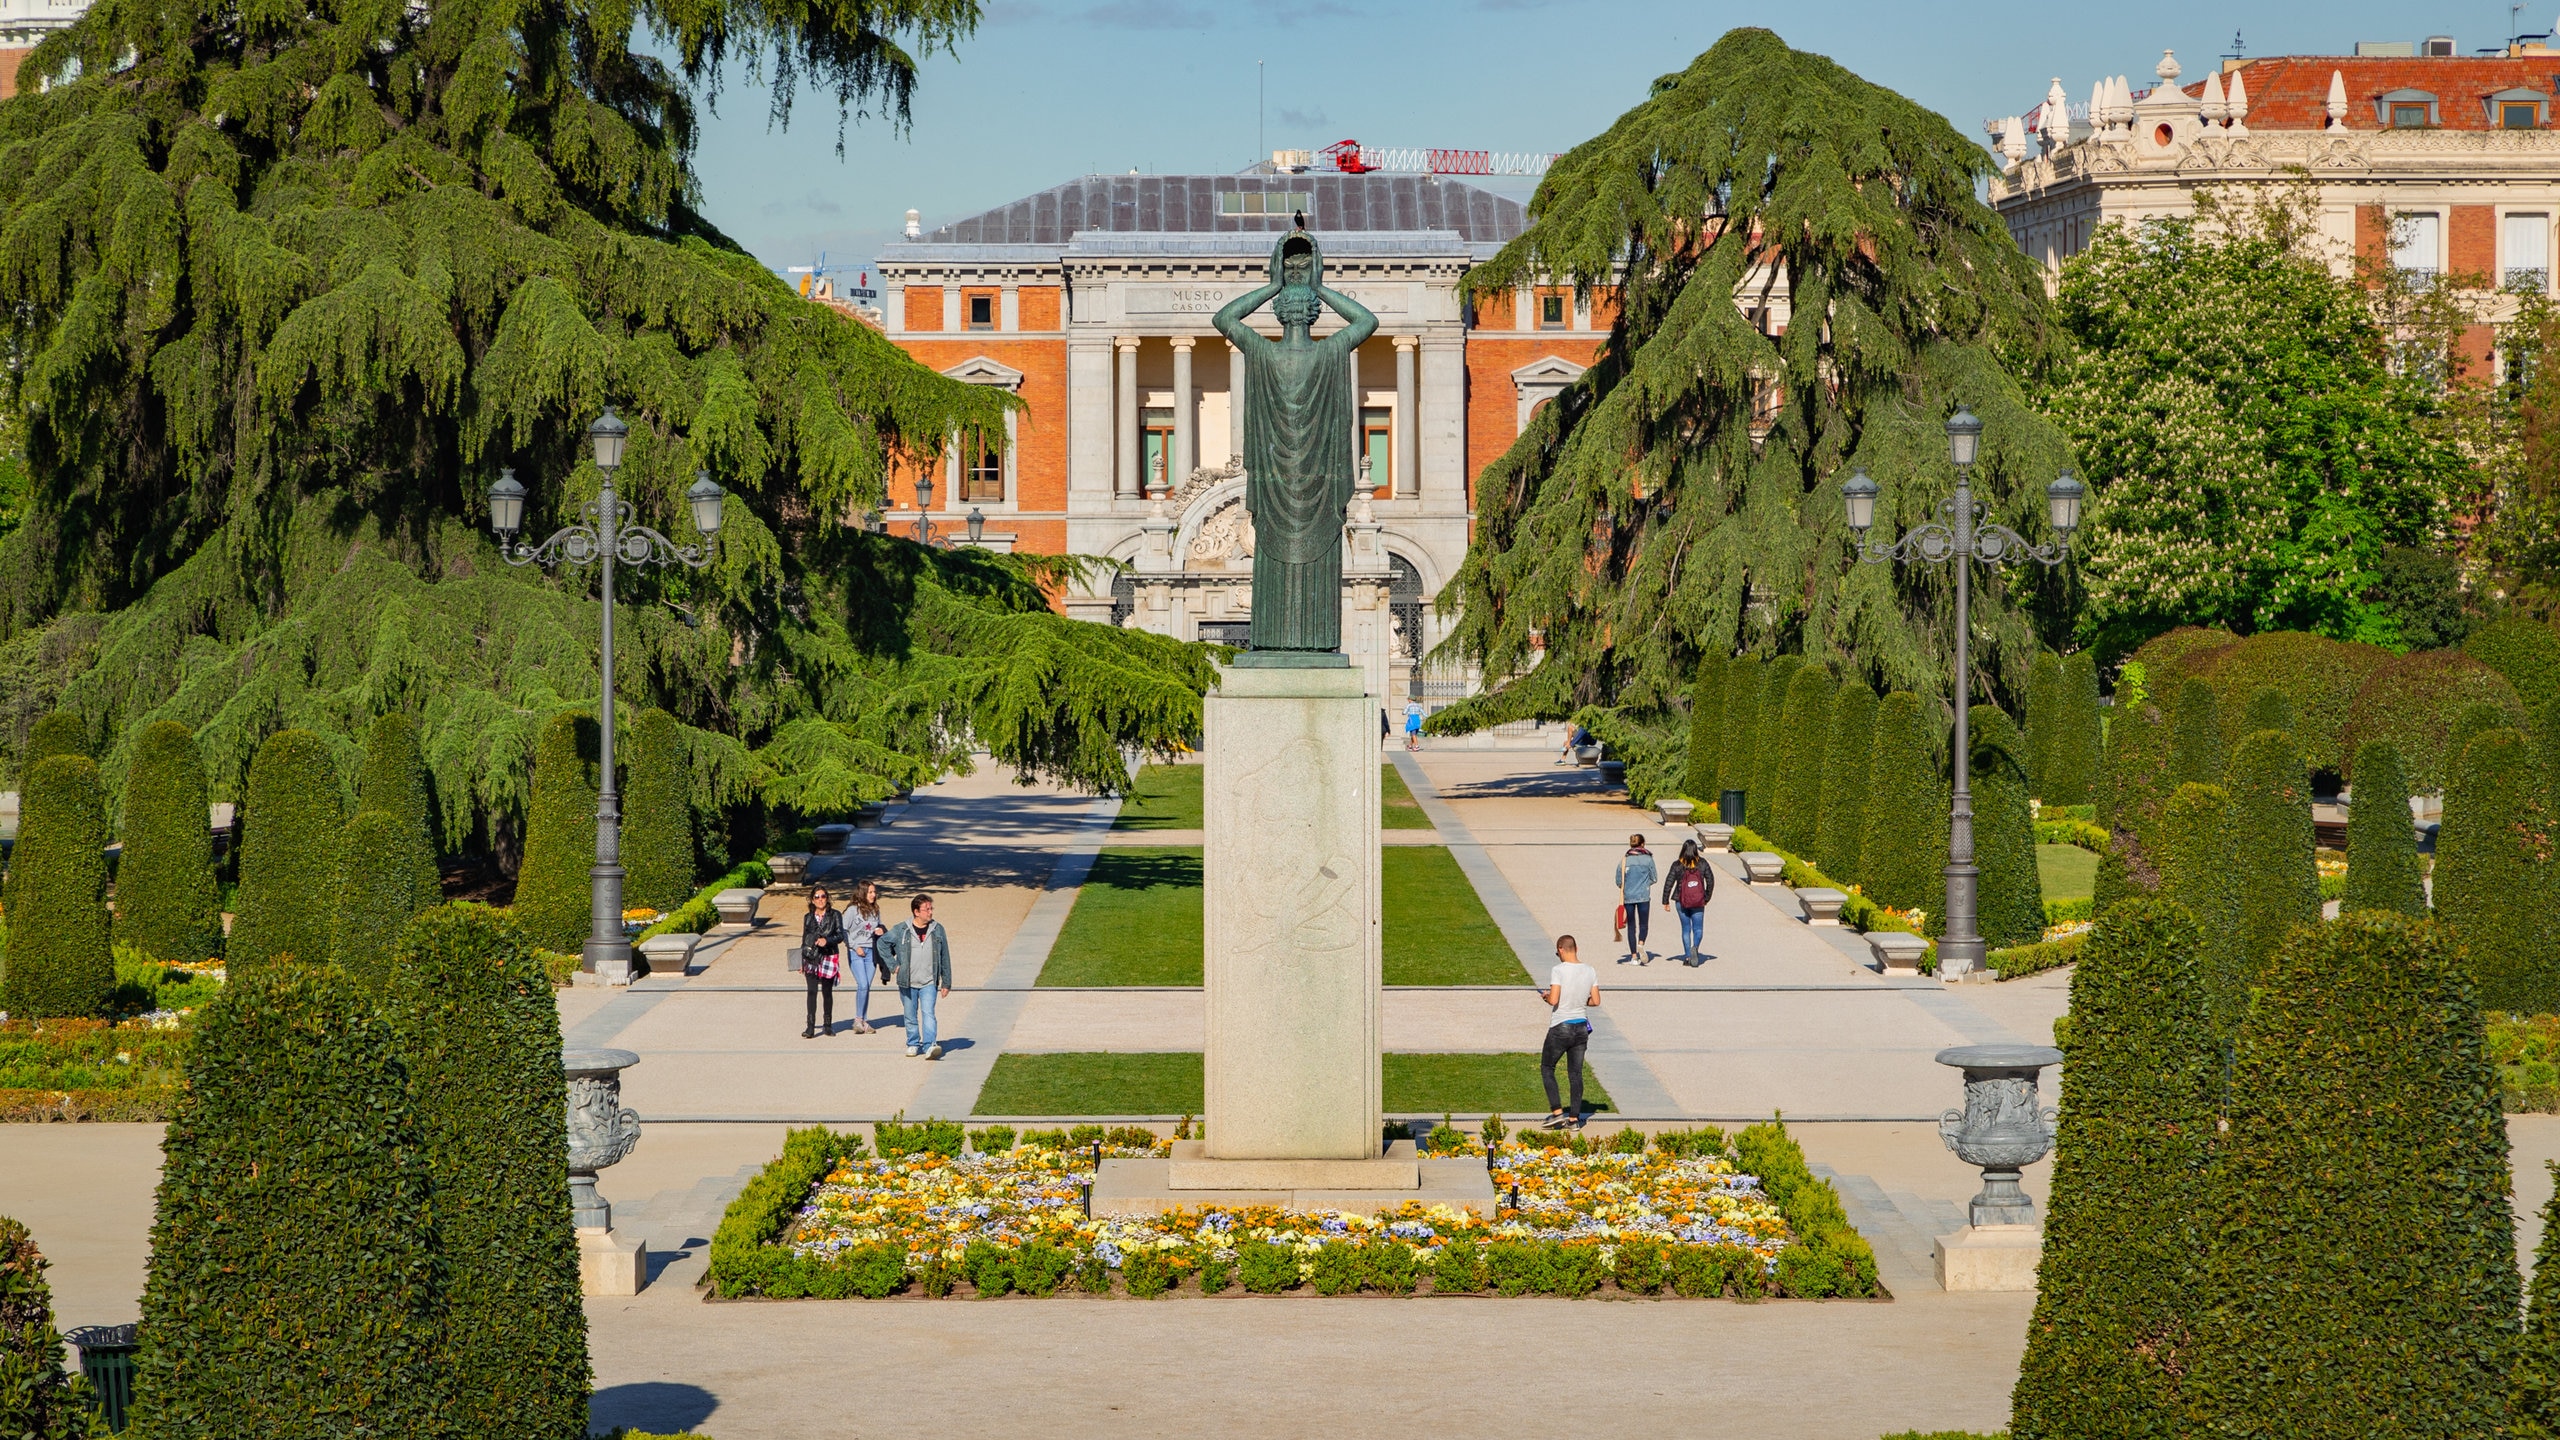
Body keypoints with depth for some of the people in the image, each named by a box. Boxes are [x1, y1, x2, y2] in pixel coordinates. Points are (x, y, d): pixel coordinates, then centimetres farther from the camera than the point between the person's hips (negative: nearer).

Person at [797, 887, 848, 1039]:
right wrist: (801, 963, 15)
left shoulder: (835, 915, 4)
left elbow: (840, 935, 0)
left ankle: (828, 1026, 16)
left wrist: (827, 940, -19)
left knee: (827, 992, 4)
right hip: (811, 957, 1)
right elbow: (804, 939, 16)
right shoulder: (808, 917, 11)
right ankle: (810, 1028, -11)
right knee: (812, 991, -9)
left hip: (829, 957, -1)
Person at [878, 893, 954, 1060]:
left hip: (929, 983, -1)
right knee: (911, 1017, 10)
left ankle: (929, 1046, -23)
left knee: (928, 1013, -16)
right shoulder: (901, 930, -2)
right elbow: (883, 943, 12)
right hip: (907, 983, 1)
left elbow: (945, 958, 8)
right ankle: (913, 1044, 26)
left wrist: (946, 983, 8)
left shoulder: (938, 930, 3)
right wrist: (892, 965, 5)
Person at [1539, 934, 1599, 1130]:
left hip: (1560, 1027, -5)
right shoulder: (1590, 972, 1)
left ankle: (1557, 1113, 2)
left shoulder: (1559, 971, -16)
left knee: (1547, 1068, 11)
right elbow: (1596, 1001, 2)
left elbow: (1554, 1000, -22)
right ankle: (1574, 1119, 10)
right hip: (1581, 1027, 5)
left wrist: (1546, 997, 0)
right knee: (1575, 1073, 10)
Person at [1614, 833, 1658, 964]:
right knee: (1644, 924, 6)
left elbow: (1618, 880, 4)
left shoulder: (1624, 859, 1)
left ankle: (1634, 956, 6)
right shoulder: (1647, 858, -2)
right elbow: (1654, 878, 4)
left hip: (1628, 896, 2)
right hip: (1643, 895, -2)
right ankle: (1641, 944, -22)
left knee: (1631, 926, 8)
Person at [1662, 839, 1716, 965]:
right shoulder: (1702, 863, -3)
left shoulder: (1677, 865, -6)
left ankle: (1687, 956, 12)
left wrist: (1665, 901, 3)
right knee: (1698, 928, 5)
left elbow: (1668, 883, -5)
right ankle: (1695, 947, -24)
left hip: (1681, 902, 0)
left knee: (1685, 929, 12)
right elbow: (1710, 881, 2)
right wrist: (1707, 898, 14)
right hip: (1698, 903, 0)